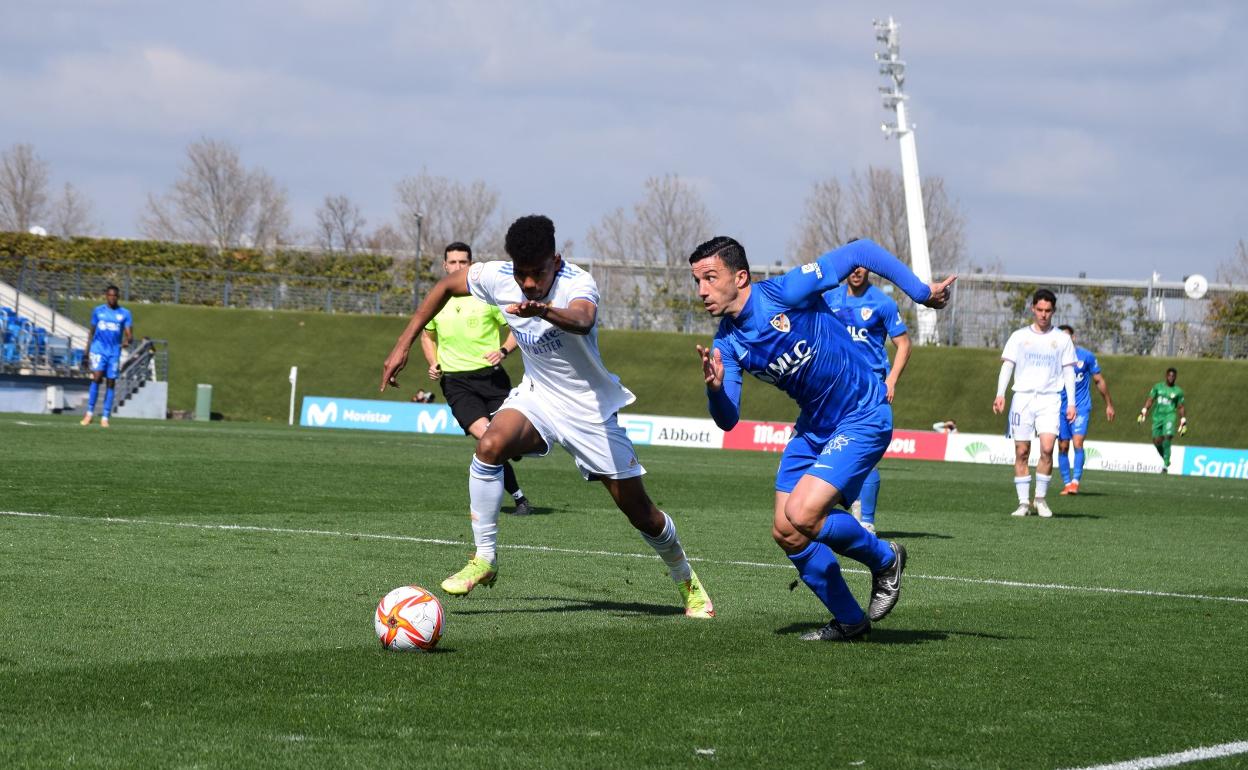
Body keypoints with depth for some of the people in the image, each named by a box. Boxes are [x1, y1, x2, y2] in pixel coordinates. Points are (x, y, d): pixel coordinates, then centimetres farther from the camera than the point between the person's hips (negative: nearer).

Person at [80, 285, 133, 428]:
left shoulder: (124, 314, 5)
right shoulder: (98, 311, 9)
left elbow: (129, 334, -1)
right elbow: (91, 331, 15)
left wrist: (127, 340, -25)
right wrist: (87, 350, 13)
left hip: (115, 352, 1)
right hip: (98, 349, -1)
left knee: (111, 383, 0)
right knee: (97, 377, -17)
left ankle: (105, 418, 4)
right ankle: (90, 413, -11)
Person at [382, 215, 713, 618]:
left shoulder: (578, 283, -29)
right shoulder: (498, 278, -14)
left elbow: (583, 322, -52)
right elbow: (446, 286, 4)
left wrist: (544, 310, -75)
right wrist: (404, 344, 0)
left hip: (590, 409, -3)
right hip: (537, 396, 3)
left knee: (639, 511, 1)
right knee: (490, 445, -29)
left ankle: (688, 582, 29)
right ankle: (484, 560, -16)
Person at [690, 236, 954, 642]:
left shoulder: (785, 292, -22)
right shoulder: (727, 342, -3)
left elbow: (861, 252, -16)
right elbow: (728, 420, -6)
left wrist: (921, 292, -15)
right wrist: (715, 388, -28)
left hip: (862, 418, -7)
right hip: (813, 426, 7)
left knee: (800, 518, -20)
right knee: (785, 533, 2)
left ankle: (884, 560, 6)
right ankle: (849, 620, 20)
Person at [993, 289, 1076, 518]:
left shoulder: (1062, 339, 10)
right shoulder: (1019, 336, 9)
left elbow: (1068, 371, 12)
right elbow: (1007, 365, 6)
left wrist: (1071, 402, 3)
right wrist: (1000, 394, -8)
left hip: (1049, 399, -1)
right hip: (1022, 397, 1)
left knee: (1047, 448, -16)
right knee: (1021, 452, -2)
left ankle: (1041, 498, -1)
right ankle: (1023, 502, 4)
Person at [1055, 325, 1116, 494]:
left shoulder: (1086, 356, -2)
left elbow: (1099, 381, 7)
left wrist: (1109, 404, 11)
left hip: (1081, 408, -2)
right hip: (1061, 408, 2)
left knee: (1078, 442, -17)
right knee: (1063, 447, 2)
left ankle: (1075, 481, -15)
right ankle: (1066, 483, 10)